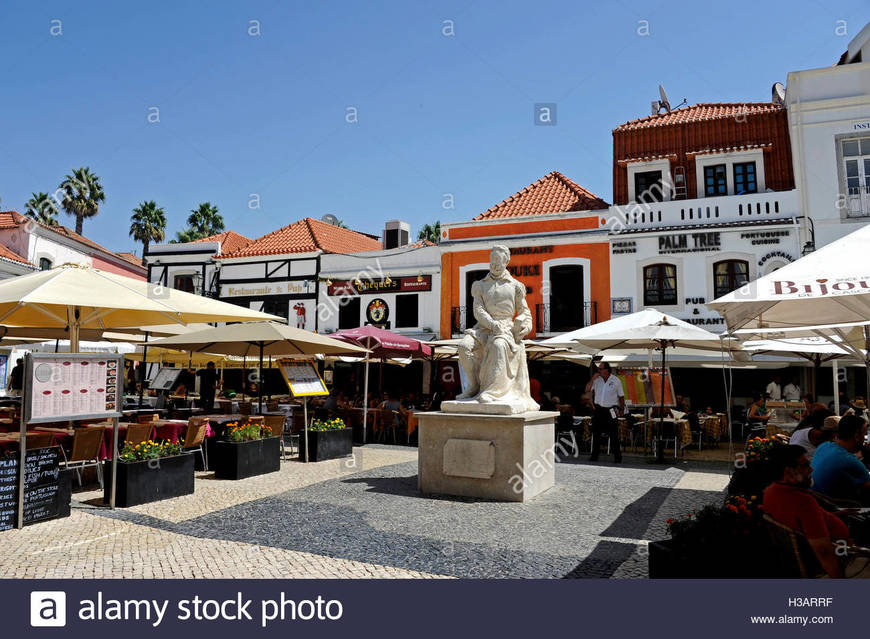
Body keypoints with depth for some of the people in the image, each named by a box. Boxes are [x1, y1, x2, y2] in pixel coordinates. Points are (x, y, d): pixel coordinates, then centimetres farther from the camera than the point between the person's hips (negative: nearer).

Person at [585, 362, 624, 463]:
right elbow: (587, 390, 0)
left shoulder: (616, 381, -3)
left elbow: (621, 396, 2)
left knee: (614, 435, -2)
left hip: (611, 410, -3)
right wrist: (593, 379, -10)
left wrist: (622, 410, 1)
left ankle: (617, 457, 6)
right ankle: (594, 456, 15)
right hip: (598, 409, 3)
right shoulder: (597, 380, 4)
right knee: (596, 433, 6)